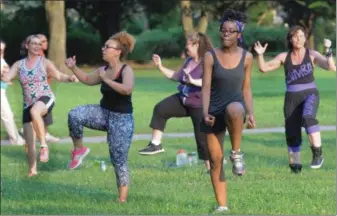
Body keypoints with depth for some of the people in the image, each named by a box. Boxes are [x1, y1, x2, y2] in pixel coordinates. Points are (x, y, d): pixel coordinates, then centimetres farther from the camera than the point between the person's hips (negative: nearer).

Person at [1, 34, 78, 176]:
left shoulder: (44, 62, -1)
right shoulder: (19, 64, 5)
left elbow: (59, 76, 0)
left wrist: (69, 78, -19)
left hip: (45, 98, -4)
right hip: (28, 104, 4)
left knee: (35, 111, -42)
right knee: (29, 140, 5)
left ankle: (44, 146, -33)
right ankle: (32, 169, 23)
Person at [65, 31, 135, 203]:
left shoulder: (126, 70, -17)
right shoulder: (103, 70, 3)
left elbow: (127, 89, -37)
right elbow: (87, 80, 21)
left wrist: (106, 80, -30)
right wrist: (73, 68, 7)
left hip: (121, 119, -6)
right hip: (103, 113, 6)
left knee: (119, 161, -2)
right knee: (74, 115, -22)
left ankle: (122, 200, 9)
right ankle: (79, 149, -1)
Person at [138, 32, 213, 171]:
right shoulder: (189, 61, 8)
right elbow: (177, 76, 20)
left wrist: (193, 81, -46)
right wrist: (160, 67, 13)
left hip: (200, 105, -8)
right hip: (183, 99, 8)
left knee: (202, 137, -4)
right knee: (160, 108, -9)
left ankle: (210, 168, 8)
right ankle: (156, 144, -5)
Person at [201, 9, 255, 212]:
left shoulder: (246, 57, 1)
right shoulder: (211, 56, -4)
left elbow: (246, 88, 7)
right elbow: (206, 87, -7)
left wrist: (251, 113, -4)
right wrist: (205, 114, -19)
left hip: (235, 104, -1)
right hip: (214, 111, 1)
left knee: (235, 111, -41)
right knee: (216, 159, -1)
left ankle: (237, 153, -20)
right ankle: (222, 206, 9)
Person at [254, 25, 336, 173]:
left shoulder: (312, 55, -1)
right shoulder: (284, 57, 6)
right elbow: (264, 68, 5)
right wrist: (260, 55, -12)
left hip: (309, 94, -3)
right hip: (291, 97, 3)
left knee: (308, 117, -35)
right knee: (292, 133, 6)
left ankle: (317, 153, -29)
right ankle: (295, 164, 25)